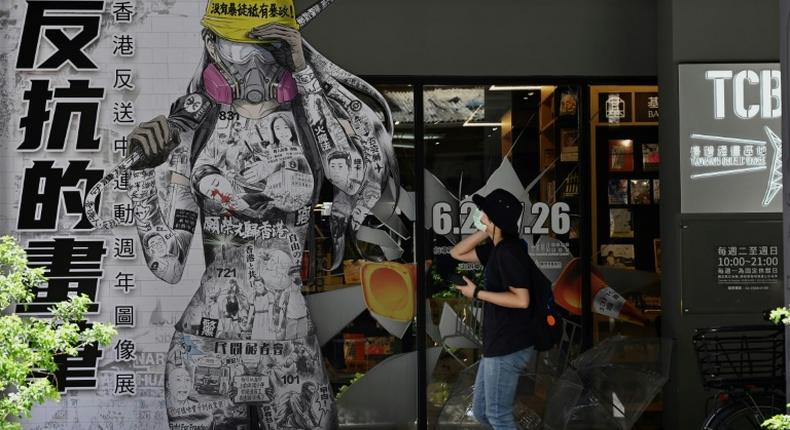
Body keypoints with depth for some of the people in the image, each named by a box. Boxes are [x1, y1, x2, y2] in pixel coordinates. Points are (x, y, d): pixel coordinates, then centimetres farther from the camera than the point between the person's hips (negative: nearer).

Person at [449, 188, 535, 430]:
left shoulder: (509, 251, -19)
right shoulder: (496, 248, 10)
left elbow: (521, 300, -24)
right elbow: (457, 253, 19)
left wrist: (477, 293, -17)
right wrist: (486, 232, 6)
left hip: (508, 348, -10)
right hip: (498, 345, 10)